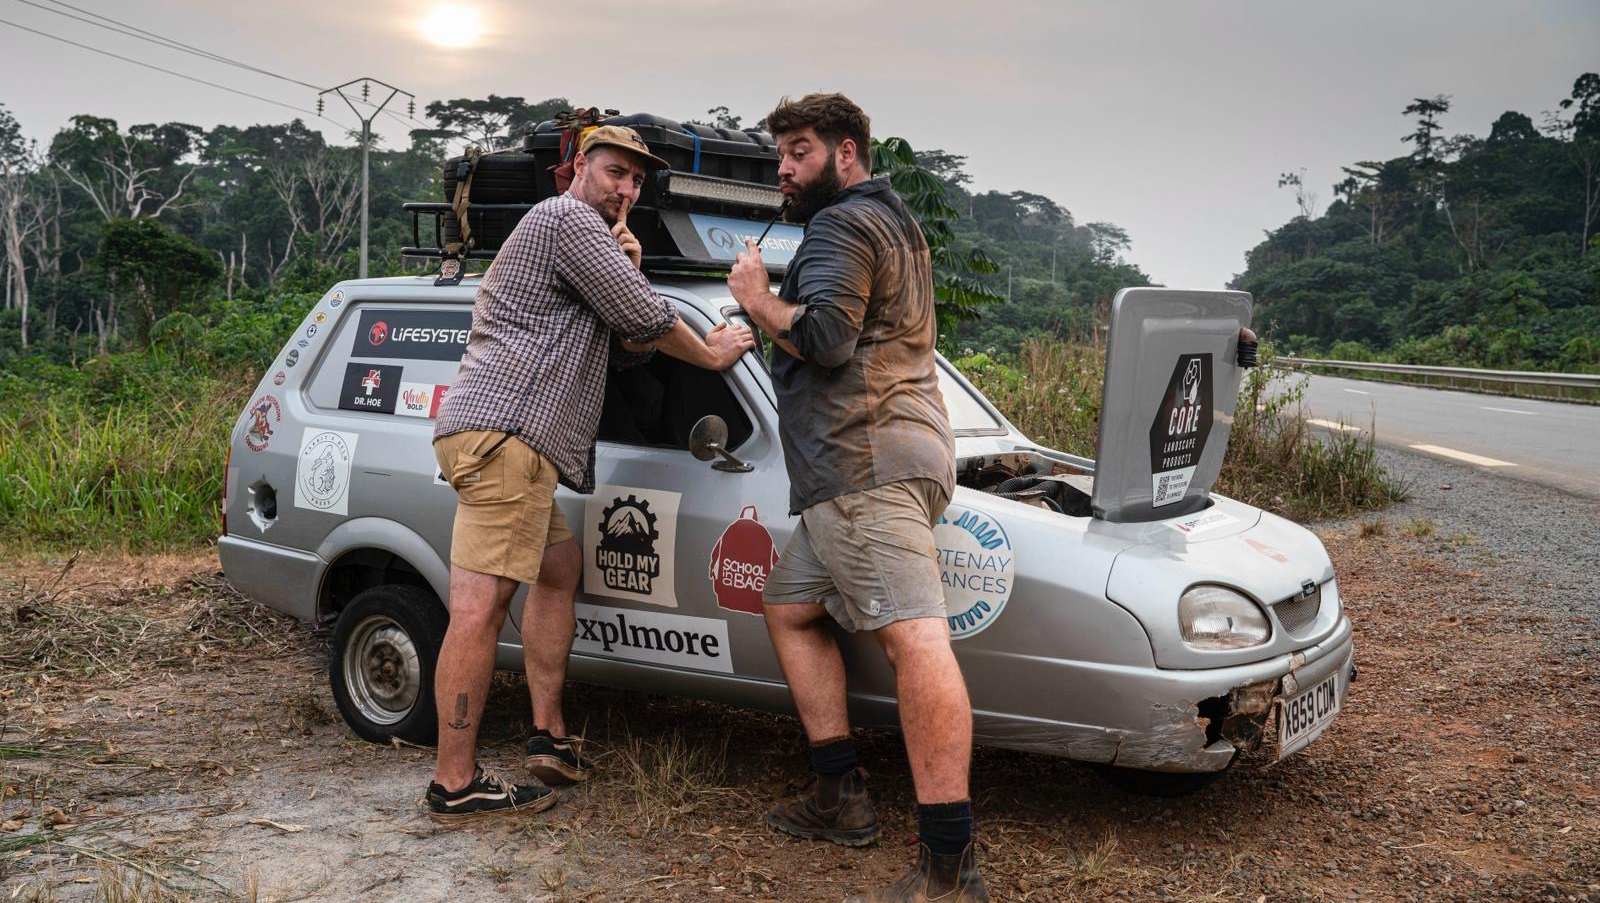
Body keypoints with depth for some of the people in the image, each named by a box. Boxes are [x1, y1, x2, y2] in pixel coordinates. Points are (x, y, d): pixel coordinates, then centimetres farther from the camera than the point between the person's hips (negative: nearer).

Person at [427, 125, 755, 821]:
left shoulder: (593, 242, 30)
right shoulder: (567, 217, -2)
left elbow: (631, 347, 22)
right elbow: (647, 318, -6)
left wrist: (626, 269, 8)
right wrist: (713, 352, 10)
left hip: (509, 437, 11)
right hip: (503, 429, -11)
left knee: (559, 567, 19)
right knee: (481, 605, -12)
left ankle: (549, 737, 20)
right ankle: (455, 784, -9)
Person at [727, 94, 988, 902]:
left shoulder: (841, 226, -4)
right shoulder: (891, 223, 29)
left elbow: (824, 337, -19)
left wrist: (759, 299, -2)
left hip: (870, 465, -12)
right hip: (872, 465, 12)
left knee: (913, 640, -18)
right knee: (787, 606, 19)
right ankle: (841, 798, 19)